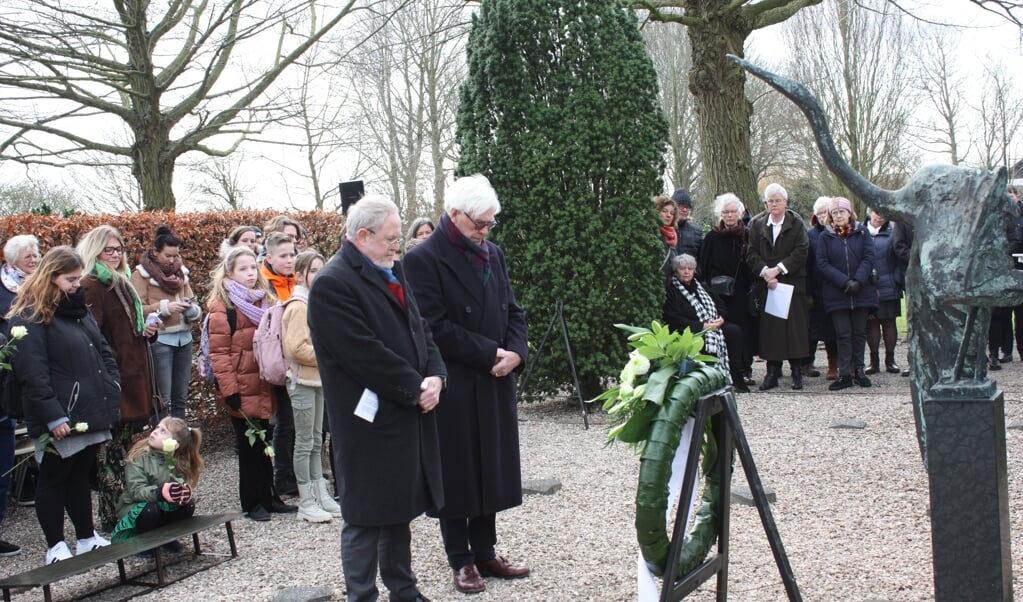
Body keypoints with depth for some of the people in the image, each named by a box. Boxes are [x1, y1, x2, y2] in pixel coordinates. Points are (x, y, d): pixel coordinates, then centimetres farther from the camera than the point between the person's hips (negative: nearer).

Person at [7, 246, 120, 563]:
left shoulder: (79, 309, 14)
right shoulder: (29, 317, -12)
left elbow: (103, 351, 20)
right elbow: (32, 373, -18)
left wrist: (112, 387, 6)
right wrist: (53, 417, -21)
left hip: (91, 413, 8)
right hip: (60, 420, -8)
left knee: (80, 475, 17)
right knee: (53, 479, 6)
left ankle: (87, 538, 27)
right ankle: (55, 546, 16)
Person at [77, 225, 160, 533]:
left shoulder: (121, 282, 18)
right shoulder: (92, 286, -11)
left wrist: (147, 329, 6)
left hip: (135, 378, 9)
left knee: (130, 448, 14)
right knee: (113, 450, -2)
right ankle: (112, 516, 6)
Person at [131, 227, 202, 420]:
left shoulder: (181, 272, 16)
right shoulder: (142, 274, -2)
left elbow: (192, 302, 19)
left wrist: (193, 309, -3)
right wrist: (165, 307, -21)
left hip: (184, 337, 6)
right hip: (160, 340, -6)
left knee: (181, 397, 12)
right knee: (163, 398, -6)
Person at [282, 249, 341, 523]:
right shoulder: (298, 306, -15)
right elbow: (296, 348, -22)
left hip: (317, 379, 9)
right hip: (302, 381, -9)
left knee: (316, 441, 14)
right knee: (305, 442, -1)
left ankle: (321, 495, 22)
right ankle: (306, 502, 8)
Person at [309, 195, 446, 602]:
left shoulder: (390, 272, 13)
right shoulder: (333, 283, -16)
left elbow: (420, 329, 13)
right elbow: (366, 354, -22)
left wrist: (434, 376, -4)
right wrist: (415, 389, -14)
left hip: (409, 414, 9)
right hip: (369, 421, -8)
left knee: (400, 508, 19)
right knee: (367, 515, 3)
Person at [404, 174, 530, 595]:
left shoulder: (493, 254, 10)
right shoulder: (423, 260, -11)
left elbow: (512, 312, 11)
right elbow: (436, 327, -17)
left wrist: (515, 353, -7)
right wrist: (491, 354, -16)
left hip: (496, 384, 6)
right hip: (453, 387, -6)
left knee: (492, 469, 12)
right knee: (457, 473, 6)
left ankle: (485, 552, 26)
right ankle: (461, 560, 20)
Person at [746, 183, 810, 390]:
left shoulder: (796, 223, 2)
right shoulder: (757, 224, 8)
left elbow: (801, 251, -6)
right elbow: (752, 253, 3)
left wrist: (778, 269, -14)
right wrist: (765, 271, -13)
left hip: (792, 282, -2)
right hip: (766, 283, 2)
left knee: (794, 324, -3)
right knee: (769, 326, 0)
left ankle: (797, 370, 6)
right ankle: (773, 371, 5)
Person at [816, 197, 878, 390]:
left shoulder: (862, 232, 5)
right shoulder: (826, 236, 3)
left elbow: (869, 258, -2)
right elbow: (822, 264, -5)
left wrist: (858, 281, -15)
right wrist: (845, 282, -15)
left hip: (862, 292, 1)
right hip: (836, 293, -1)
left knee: (859, 332, 7)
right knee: (842, 334, 0)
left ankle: (858, 370, 17)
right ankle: (845, 374, 2)